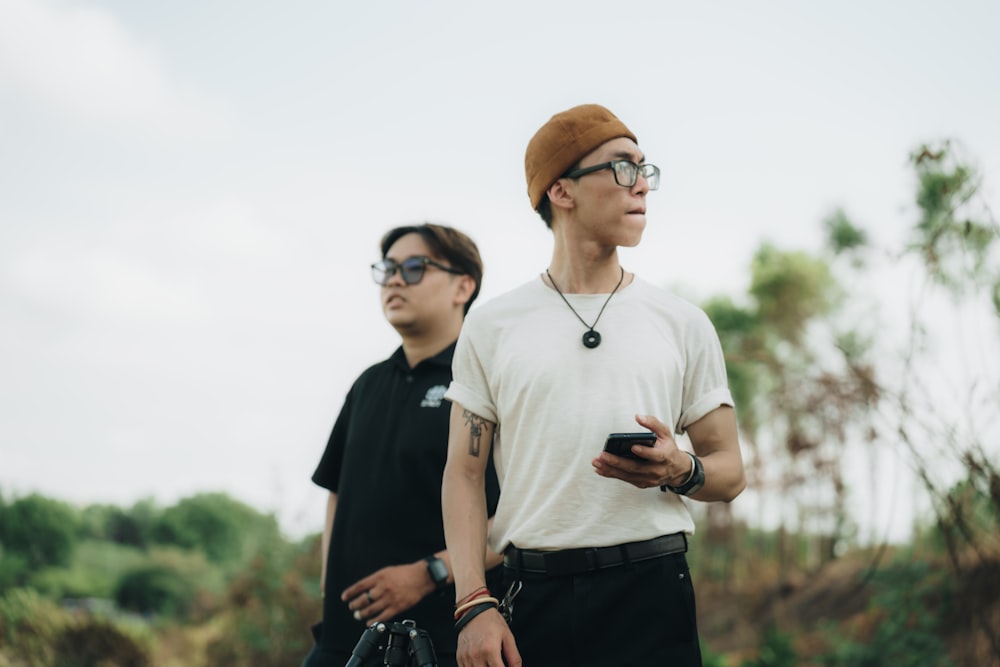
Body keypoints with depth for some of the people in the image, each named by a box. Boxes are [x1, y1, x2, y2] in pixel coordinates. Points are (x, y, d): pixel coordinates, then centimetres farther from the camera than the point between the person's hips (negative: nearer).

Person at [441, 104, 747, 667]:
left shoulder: (682, 323, 9)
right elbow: (464, 475, 5)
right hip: (533, 594, 0)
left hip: (653, 592, 1)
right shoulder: (492, 327, 7)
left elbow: (730, 472, 10)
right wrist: (474, 605, -6)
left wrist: (680, 470, -13)